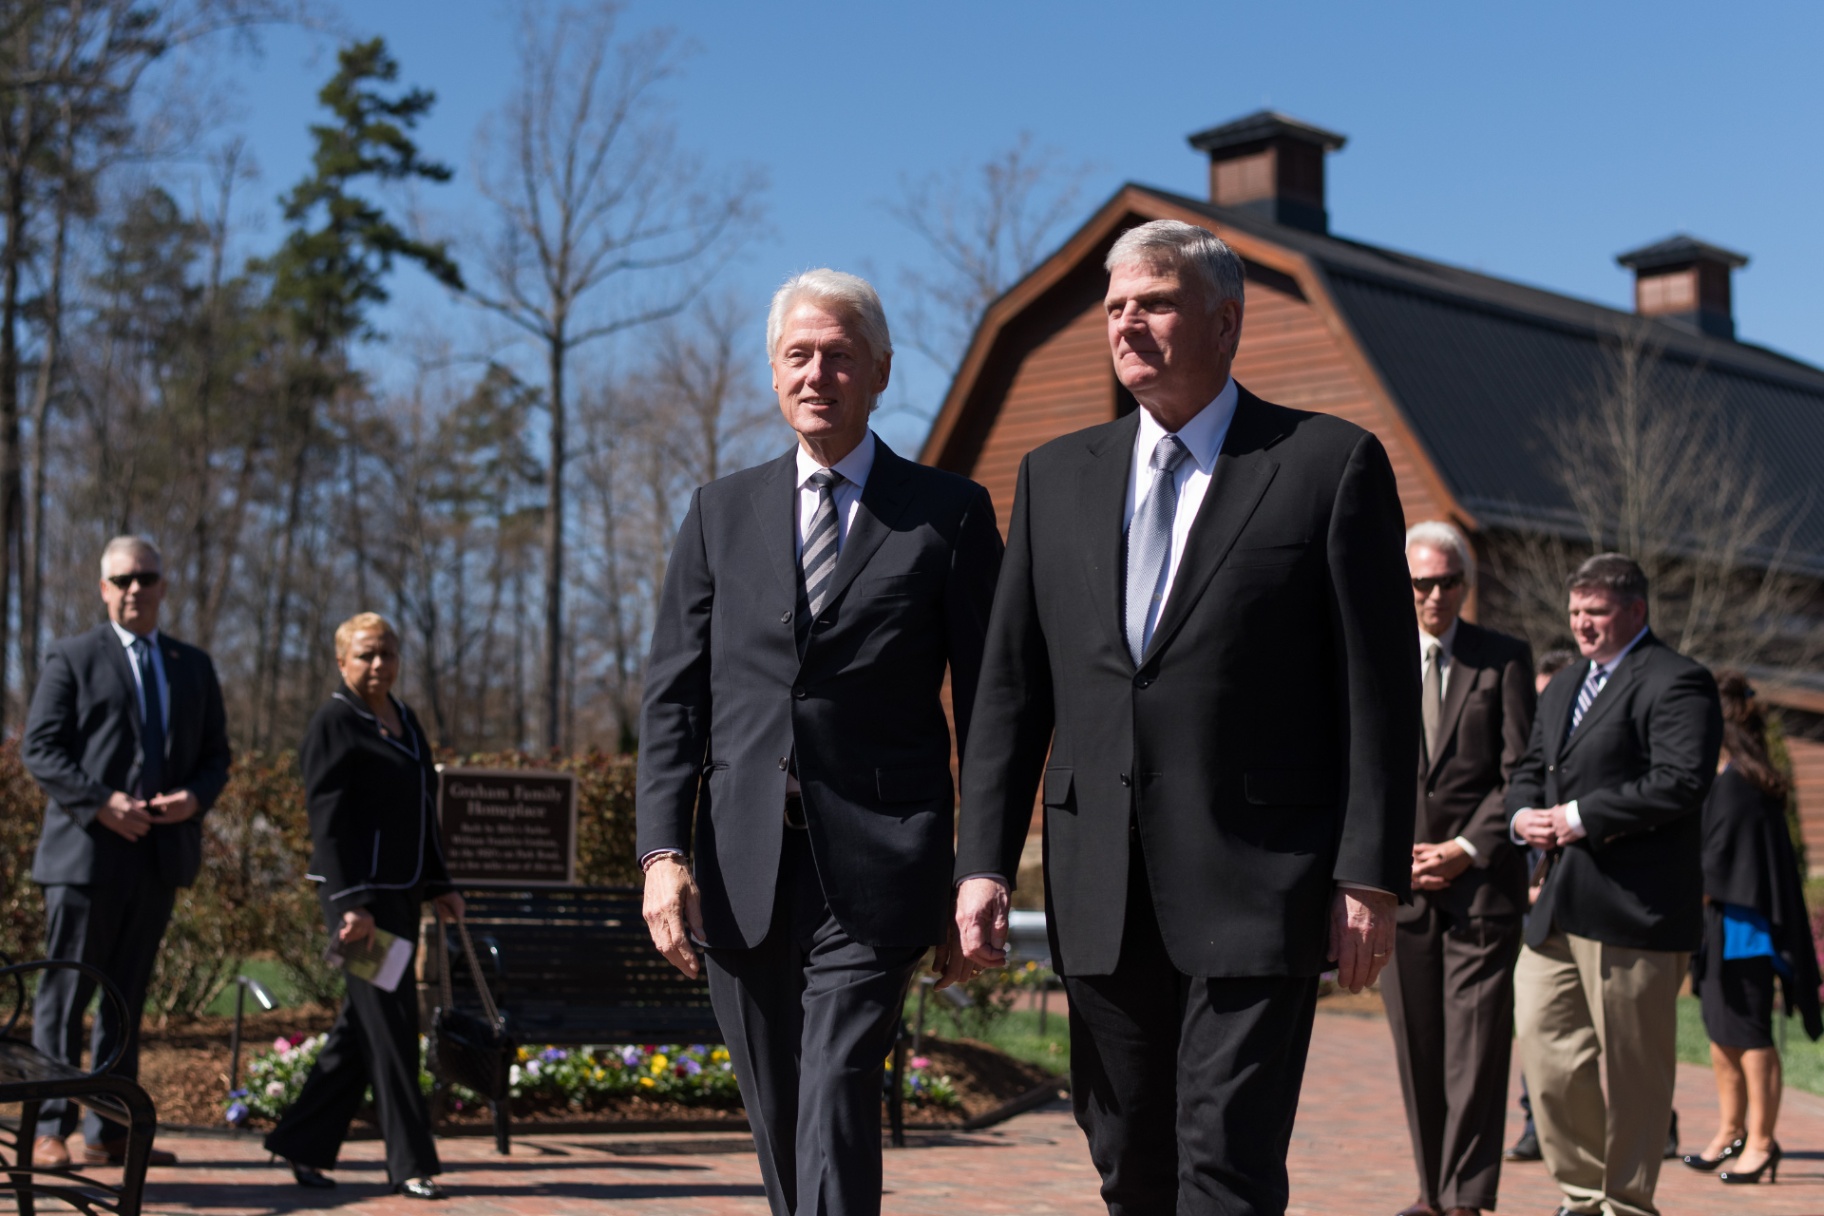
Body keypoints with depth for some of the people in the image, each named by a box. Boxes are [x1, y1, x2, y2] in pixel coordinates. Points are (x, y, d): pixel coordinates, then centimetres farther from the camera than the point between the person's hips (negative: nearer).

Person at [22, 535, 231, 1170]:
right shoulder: (71, 658, 3)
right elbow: (39, 749, -4)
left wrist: (196, 797, -5)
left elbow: (215, 755, 16)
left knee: (128, 995, 8)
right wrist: (100, 802, -16)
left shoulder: (194, 666, 16)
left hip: (160, 854, 5)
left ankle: (106, 1131, 13)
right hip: (87, 852, -4)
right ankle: (49, 1129, 2)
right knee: (64, 993, -3)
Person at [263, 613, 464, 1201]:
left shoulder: (404, 718, 15)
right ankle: (411, 1163, 0)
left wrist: (439, 885, 17)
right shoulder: (335, 722, -9)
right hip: (360, 892, -8)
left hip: (401, 892, 8)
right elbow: (327, 821, -15)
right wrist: (351, 904, -21)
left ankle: (301, 1142, 21)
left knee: (363, 1023, 11)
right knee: (390, 1022, -6)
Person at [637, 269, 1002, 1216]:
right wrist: (662, 850, -5)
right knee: (777, 1122, 11)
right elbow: (673, 696, 8)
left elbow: (986, 706, 4)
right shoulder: (720, 512, 12)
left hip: (873, 874, -3)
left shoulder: (950, 514, 4)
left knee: (837, 1103, -14)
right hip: (738, 874, 4)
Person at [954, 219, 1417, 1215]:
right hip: (1101, 898, 5)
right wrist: (983, 861, 3)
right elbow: (1010, 687, 11)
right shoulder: (1056, 476, 12)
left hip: (1256, 887, -4)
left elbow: (1379, 689, -3)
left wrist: (1369, 876, -9)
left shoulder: (1332, 463, 0)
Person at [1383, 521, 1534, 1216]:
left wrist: (1467, 849, -9)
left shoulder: (1505, 660, 5)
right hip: (1398, 881, 2)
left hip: (1481, 876, -2)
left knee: (1476, 1048, -6)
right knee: (1416, 1048, 6)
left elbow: (1520, 774, 0)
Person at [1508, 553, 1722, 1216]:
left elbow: (1680, 783, -19)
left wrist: (1580, 818, -17)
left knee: (1630, 1062, 1)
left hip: (1633, 908, -8)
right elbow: (1530, 768, 25)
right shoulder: (1563, 686, 20)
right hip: (1561, 906, 8)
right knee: (1544, 1038, 6)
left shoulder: (1676, 682, -8)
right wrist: (1524, 814, 2)